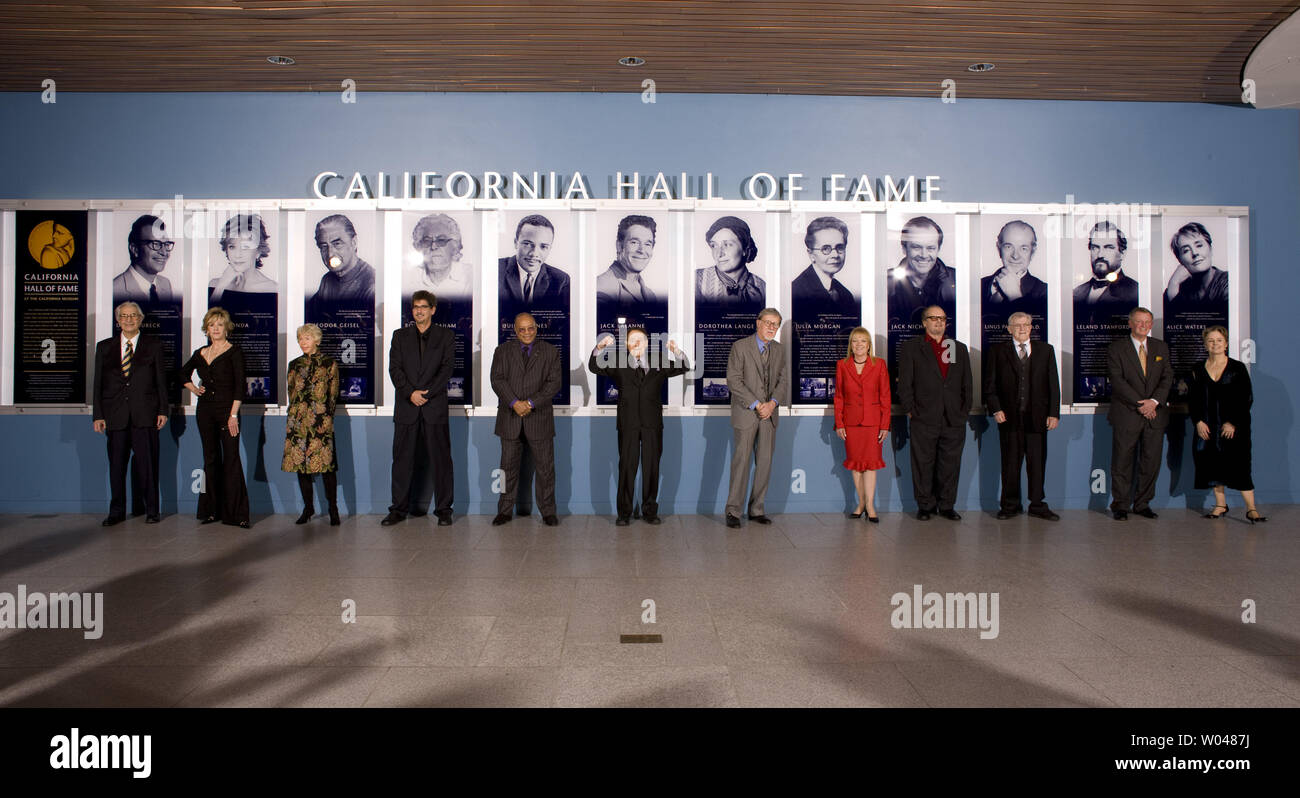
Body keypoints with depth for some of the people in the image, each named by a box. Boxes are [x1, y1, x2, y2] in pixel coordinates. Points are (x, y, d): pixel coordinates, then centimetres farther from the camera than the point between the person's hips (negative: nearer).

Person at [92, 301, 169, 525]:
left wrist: (162, 411, -1)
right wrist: (98, 415, 3)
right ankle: (116, 511, 15)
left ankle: (152, 510, 8)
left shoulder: (154, 345, 7)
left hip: (144, 415, -2)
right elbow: (98, 383, 10)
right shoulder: (104, 347, 12)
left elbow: (161, 380, 6)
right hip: (115, 416, 2)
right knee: (116, 464, 6)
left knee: (147, 463, -1)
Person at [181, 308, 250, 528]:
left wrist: (233, 415, -16)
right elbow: (183, 373, 31)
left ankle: (235, 513, -6)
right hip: (205, 411, 5)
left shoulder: (234, 352, -3)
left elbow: (239, 385, -9)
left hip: (227, 409, -5)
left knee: (231, 459, -8)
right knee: (211, 460, 9)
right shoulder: (200, 354, 11)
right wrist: (194, 389, 13)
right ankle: (212, 510, 15)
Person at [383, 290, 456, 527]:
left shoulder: (446, 336, 7)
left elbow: (447, 368, -2)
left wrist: (426, 393, -13)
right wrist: (410, 392, -12)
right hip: (406, 408, 2)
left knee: (440, 459, 0)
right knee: (402, 459, 5)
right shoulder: (400, 336, 13)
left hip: (435, 406, -2)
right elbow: (394, 368, 3)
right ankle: (399, 509, 14)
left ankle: (443, 509, 7)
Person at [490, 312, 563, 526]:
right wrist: (514, 402, -18)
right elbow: (498, 380, -3)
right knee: (508, 466, 6)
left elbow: (554, 382, -4)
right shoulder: (502, 351, 8)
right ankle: (505, 510, 16)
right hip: (510, 418, 1)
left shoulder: (550, 352, 5)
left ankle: (548, 511, 12)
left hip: (539, 417, -1)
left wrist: (531, 403, -15)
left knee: (545, 466, 3)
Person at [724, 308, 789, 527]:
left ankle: (756, 509, 15)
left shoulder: (779, 350, 11)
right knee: (741, 461, -4)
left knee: (765, 463, 5)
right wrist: (756, 404, -15)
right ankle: (733, 511, 3)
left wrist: (772, 403, -8)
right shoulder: (740, 347, -5)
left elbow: (783, 381, 11)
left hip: (769, 413, 5)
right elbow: (733, 381, -11)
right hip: (745, 413, -5)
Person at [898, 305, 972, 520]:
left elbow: (967, 383, 15)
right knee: (923, 464, 2)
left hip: (954, 420, 3)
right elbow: (904, 383, 1)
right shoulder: (910, 347, 5)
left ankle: (946, 506, 18)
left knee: (950, 464, 7)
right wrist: (910, 410, -5)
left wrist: (965, 410, 7)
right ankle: (925, 506, 14)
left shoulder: (960, 348, 15)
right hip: (924, 419, -3)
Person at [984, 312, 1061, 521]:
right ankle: (1010, 505, 14)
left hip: (1037, 416, 2)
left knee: (1037, 462, 6)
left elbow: (1053, 384, 8)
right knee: (1010, 463, 4)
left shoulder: (1045, 350, 10)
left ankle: (1037, 505, 16)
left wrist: (1054, 413, 1)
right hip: (1009, 417, -1)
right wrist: (995, 409, -8)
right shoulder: (998, 351, 5)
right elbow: (990, 384, 4)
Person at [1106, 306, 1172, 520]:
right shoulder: (1116, 349, 0)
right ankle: (1120, 505, 10)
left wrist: (1154, 401, -11)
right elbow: (1117, 381, -9)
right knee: (1122, 462, 0)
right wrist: (1139, 404, -16)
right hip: (1126, 415, -3)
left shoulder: (1161, 348, 13)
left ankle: (1142, 504, 17)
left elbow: (1167, 377, 6)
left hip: (1155, 414, 4)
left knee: (1151, 462, 5)